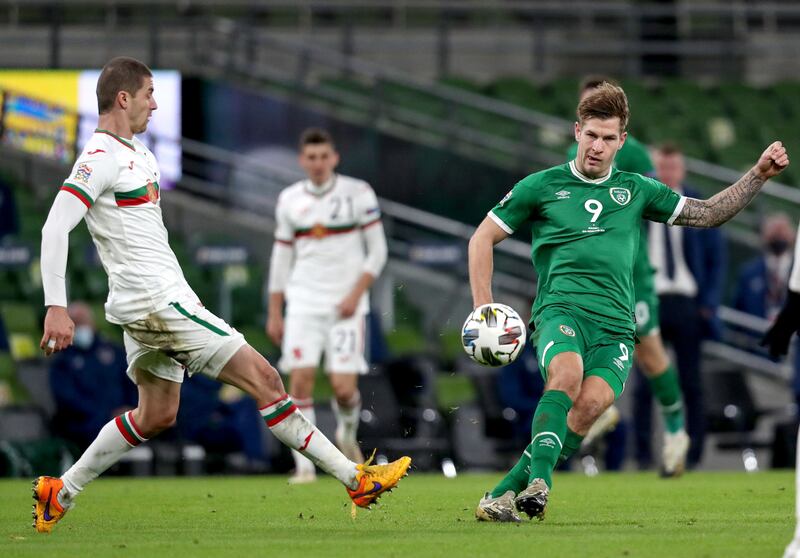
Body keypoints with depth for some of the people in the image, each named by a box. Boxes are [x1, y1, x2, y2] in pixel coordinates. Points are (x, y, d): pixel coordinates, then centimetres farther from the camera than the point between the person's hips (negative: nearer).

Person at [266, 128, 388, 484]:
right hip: (303, 303, 2)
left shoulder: (358, 193, -2)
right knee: (300, 380, -11)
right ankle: (304, 465, -7)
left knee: (344, 388, -9)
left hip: (346, 304, -2)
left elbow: (377, 251, 0)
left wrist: (356, 294, -12)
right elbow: (281, 258, 13)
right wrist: (274, 313, 11)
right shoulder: (289, 200, 7)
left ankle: (347, 432, 25)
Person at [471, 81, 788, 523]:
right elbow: (482, 238, 15)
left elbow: (706, 214, 25)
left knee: (592, 402, -27)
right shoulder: (542, 186, 11)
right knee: (567, 375, -36)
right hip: (561, 308, -2)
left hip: (615, 323, 2)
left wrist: (759, 175, 14)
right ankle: (539, 482, -42)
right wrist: (483, 307, 4)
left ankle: (505, 492, -24)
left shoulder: (635, 190, 20)